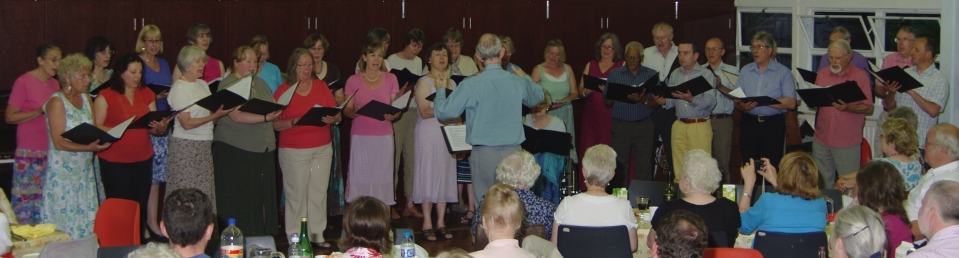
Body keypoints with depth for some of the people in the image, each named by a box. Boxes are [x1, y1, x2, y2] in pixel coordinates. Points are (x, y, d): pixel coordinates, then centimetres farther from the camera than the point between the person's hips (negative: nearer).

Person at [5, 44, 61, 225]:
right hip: (29, 154, -6)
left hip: (51, 151, 6)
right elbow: (10, 117, -8)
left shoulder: (54, 83, 13)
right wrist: (40, 111, -17)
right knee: (26, 198, -5)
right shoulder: (23, 82, -6)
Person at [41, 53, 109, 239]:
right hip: (63, 172, -6)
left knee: (87, 222, 5)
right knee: (66, 223, -3)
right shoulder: (57, 102, -10)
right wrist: (88, 147, -27)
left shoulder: (86, 98, 10)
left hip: (85, 170, 6)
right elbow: (58, 142, -16)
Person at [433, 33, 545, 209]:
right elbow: (538, 98, 22)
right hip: (513, 153, 2)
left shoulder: (471, 85, -11)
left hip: (484, 154, -2)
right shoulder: (518, 82, -1)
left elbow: (443, 112, -5)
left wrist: (440, 90, 14)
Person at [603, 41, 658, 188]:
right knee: (619, 167, -2)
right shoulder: (614, 74, 10)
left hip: (644, 126, 0)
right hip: (620, 125, 0)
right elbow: (607, 103, 8)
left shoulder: (651, 75, 7)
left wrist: (643, 100, -18)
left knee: (644, 168, -2)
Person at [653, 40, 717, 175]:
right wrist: (664, 102, -7)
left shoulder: (706, 74, -1)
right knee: (679, 167, 3)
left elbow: (711, 102, -12)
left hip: (700, 126, -4)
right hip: (679, 126, 4)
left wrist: (692, 99, -27)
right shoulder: (675, 74, 15)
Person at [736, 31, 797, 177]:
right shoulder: (745, 71, 13)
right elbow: (736, 100, 8)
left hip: (773, 125, -4)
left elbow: (791, 103, -11)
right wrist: (742, 106, -15)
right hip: (749, 123, 4)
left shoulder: (783, 72, 0)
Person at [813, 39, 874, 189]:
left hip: (848, 142, -4)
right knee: (824, 184, 8)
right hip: (822, 139, 4)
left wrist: (848, 108, -21)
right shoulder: (822, 73, 10)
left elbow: (869, 108, -4)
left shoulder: (860, 76, -2)